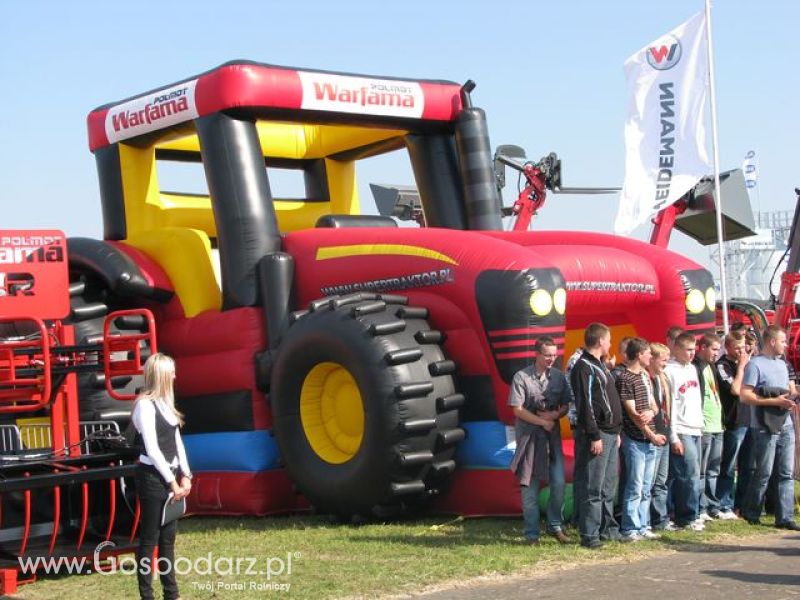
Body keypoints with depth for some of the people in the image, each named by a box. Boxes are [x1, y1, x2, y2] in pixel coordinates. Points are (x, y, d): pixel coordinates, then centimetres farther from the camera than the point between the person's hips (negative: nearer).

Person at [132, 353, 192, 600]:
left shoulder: (165, 403, 12)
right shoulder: (145, 404, -13)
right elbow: (152, 449, -16)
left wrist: (185, 475, 5)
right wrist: (172, 481, -14)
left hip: (170, 476, 8)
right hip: (152, 477, -8)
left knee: (168, 537, 12)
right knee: (149, 539, -3)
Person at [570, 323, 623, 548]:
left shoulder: (600, 366, 19)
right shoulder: (583, 367, -12)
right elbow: (585, 404, -18)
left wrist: (616, 431, 20)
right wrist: (594, 436, -20)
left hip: (610, 433, 10)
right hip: (596, 434, -10)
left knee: (608, 486, 14)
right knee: (593, 487, -7)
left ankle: (608, 528, 21)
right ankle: (589, 535, -4)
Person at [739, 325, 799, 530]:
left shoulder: (782, 365, 17)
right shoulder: (755, 364, -9)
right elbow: (745, 396, -16)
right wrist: (775, 401, -20)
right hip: (766, 428, -7)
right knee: (764, 473, -1)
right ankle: (751, 514, 14)